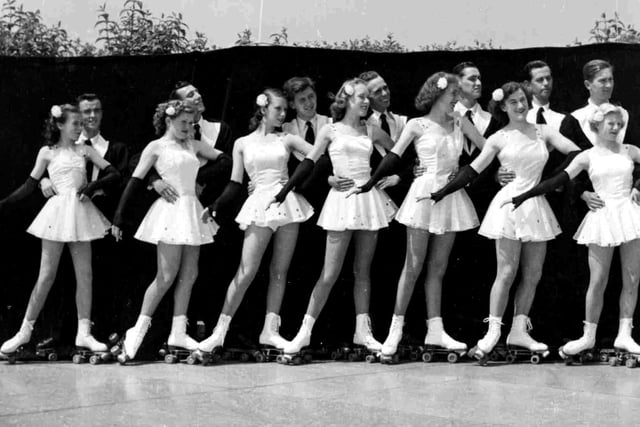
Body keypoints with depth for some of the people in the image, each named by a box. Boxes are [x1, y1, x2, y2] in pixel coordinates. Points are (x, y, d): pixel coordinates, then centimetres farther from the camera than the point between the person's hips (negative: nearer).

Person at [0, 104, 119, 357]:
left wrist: (94, 186, -7)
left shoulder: (84, 150, 10)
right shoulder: (48, 152, 6)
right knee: (46, 274, -3)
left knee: (84, 274, 1)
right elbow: (30, 186, 10)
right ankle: (25, 331, 6)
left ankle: (84, 333, 6)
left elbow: (114, 173, 8)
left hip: (80, 213, 3)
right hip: (58, 211, -3)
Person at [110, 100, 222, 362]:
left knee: (189, 275, 4)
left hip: (191, 212, 6)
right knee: (166, 276, -10)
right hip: (170, 210, -6)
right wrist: (118, 218, -6)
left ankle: (178, 333, 10)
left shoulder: (193, 146, 14)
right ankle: (138, 332, -2)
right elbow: (135, 181, -3)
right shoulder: (156, 147, 0)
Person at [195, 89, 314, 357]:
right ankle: (220, 330, -6)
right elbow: (235, 185, 8)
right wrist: (214, 207, -3)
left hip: (287, 202, 2)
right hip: (260, 204, -2)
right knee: (246, 271, -9)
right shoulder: (243, 144, 8)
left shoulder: (286, 140, 9)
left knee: (280, 270, 3)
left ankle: (270, 329, 9)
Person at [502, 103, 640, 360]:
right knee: (597, 281, -2)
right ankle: (588, 336, 8)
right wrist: (524, 196, -8)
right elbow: (558, 180, -2)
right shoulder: (587, 157, 3)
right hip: (602, 218, -2)